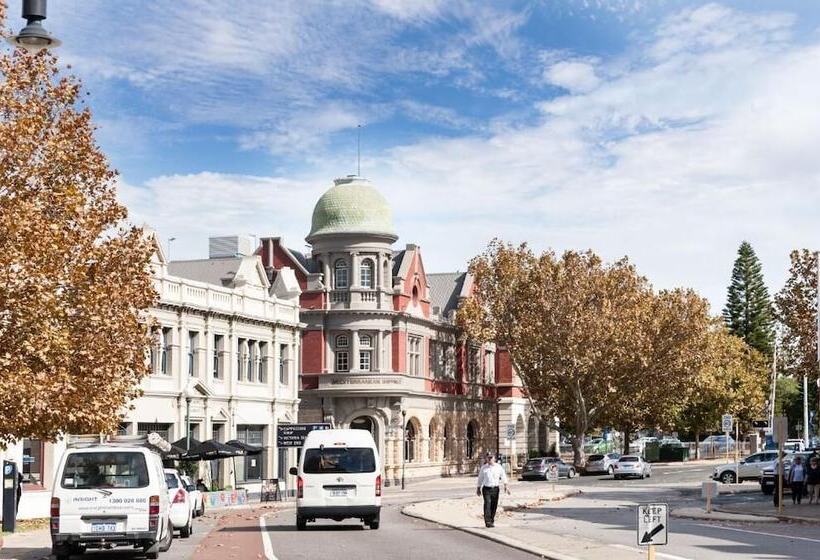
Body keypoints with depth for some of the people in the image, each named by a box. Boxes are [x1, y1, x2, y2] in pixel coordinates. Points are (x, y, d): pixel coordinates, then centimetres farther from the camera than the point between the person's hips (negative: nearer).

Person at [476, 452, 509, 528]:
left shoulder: (499, 467, 5)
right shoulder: (483, 468, 5)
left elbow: (503, 476, 4)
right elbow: (480, 478, 12)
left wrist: (505, 486, -7)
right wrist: (478, 488, 15)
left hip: (495, 488, 2)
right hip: (486, 488, -2)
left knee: (494, 505, 6)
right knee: (487, 504, -15)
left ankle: (492, 521, 21)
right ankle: (487, 522, -17)